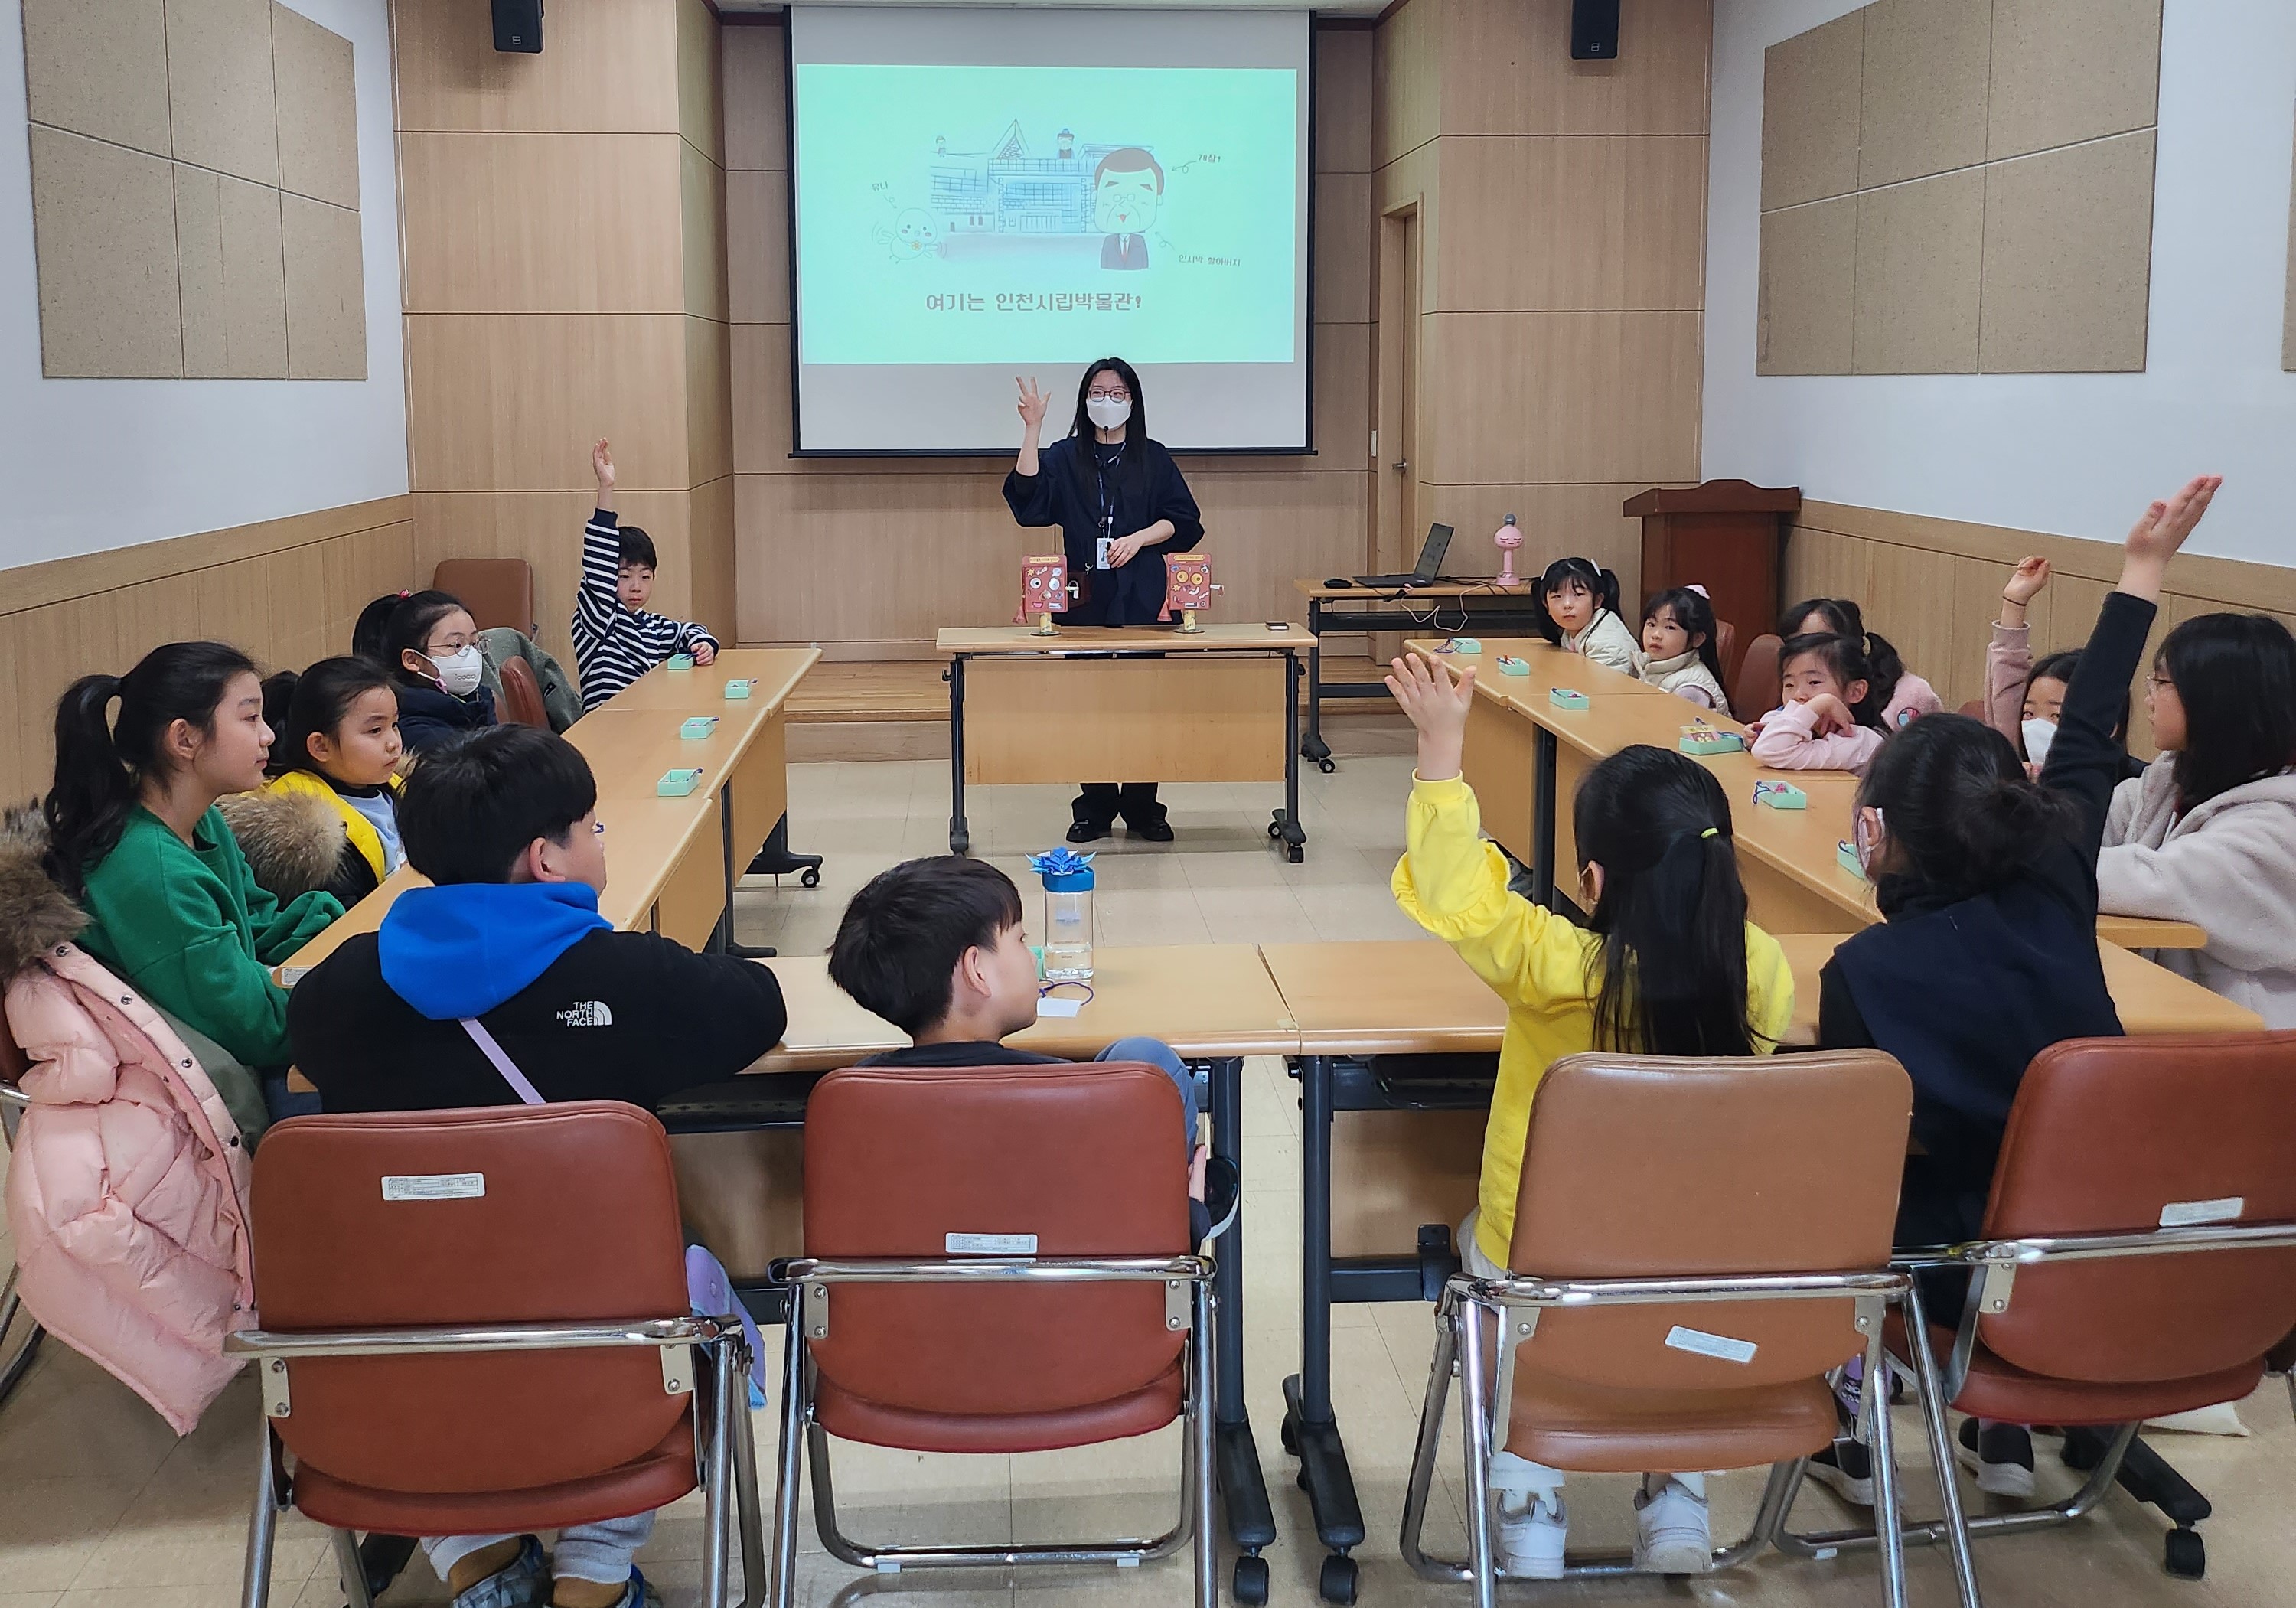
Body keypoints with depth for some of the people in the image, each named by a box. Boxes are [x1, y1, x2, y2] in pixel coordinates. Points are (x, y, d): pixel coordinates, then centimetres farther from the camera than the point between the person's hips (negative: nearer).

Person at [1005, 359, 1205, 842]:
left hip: (1141, 597, 0)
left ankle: (1143, 809, 7)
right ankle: (1095, 810, 10)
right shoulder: (1064, 458, 10)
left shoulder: (1154, 458, 10)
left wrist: (1138, 538, -10)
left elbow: (1184, 521, 6)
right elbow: (1026, 500, -7)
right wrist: (1032, 429, -11)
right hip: (1085, 597, 1)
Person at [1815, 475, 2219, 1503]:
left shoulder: (1865, 973, -23)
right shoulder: (2052, 894, -12)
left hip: (1961, 1267, -4)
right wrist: (2144, 570, 12)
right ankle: (2007, 1430, 38)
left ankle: (1851, 1441, 28)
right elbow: (2086, 742, 2)